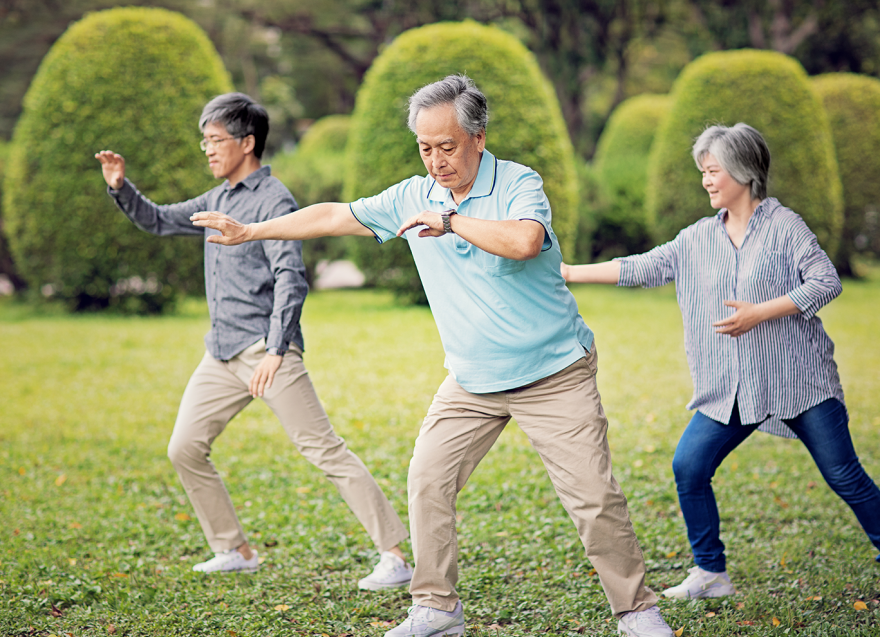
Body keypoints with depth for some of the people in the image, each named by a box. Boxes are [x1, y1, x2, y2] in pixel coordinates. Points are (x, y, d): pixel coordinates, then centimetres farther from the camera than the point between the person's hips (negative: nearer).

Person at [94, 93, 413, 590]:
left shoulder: (274, 200, -11)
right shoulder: (216, 201, 16)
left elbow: (291, 279, -20)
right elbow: (159, 221, 30)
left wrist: (275, 350, -29)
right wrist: (121, 187, 12)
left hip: (267, 350, -9)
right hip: (222, 353, 9)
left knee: (322, 448, -12)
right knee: (185, 448, 8)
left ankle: (395, 556, -11)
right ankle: (236, 550, 21)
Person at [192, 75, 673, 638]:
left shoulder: (519, 184, -13)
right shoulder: (414, 198, 2)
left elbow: (523, 241, -35)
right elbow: (336, 216, 10)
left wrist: (450, 221, -27)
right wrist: (250, 231, 11)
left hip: (555, 377, -5)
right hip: (472, 382, 5)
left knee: (595, 498, -7)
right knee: (428, 480, -2)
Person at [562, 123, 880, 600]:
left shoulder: (783, 225, -4)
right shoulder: (697, 239, 10)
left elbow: (826, 281, -12)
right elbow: (640, 268, 12)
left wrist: (759, 314, -19)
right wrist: (570, 273, 8)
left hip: (798, 380, -5)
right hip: (730, 390, 5)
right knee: (688, 468, -4)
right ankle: (710, 574, 10)